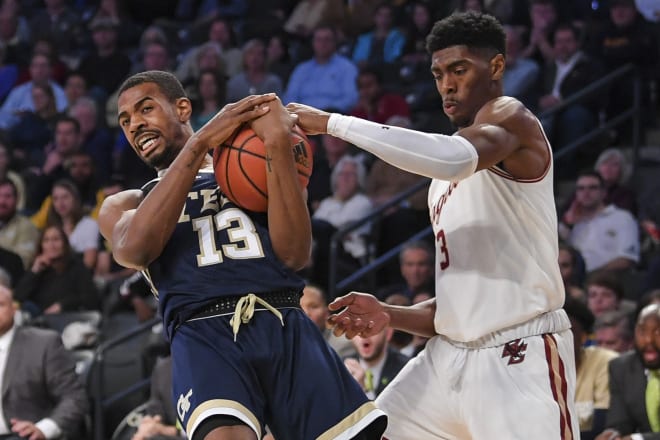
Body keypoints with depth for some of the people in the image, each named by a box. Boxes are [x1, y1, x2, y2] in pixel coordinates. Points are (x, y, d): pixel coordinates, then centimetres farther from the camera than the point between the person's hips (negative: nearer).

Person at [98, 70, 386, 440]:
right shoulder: (123, 206, 23)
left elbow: (294, 255, 5)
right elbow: (134, 250, -3)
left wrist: (279, 146, -3)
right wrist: (200, 143, -3)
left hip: (285, 327, 2)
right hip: (203, 336, -2)